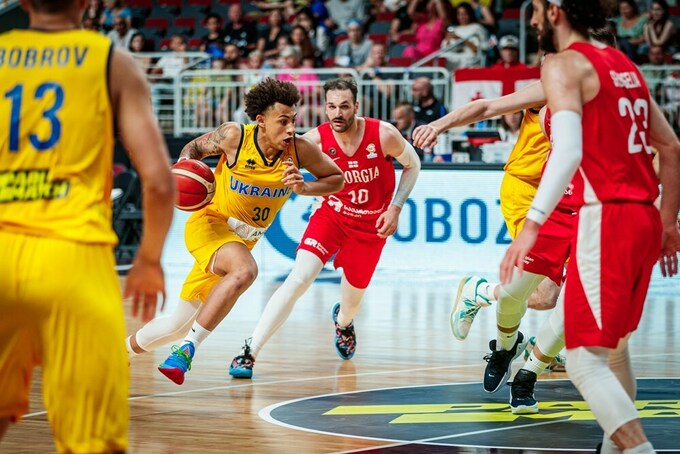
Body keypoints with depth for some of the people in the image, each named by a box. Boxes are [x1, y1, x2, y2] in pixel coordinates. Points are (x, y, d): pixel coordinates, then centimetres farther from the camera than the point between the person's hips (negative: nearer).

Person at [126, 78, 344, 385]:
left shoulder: (300, 150, -12)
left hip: (241, 241, 5)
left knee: (179, 325, 10)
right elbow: (194, 148, 3)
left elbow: (336, 178, 2)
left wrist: (303, 188, -16)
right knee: (245, 270, -38)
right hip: (209, 222, -5)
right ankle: (187, 349, -30)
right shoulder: (234, 136, -16)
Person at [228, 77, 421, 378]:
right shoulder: (316, 140, -20)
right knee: (299, 278, -22)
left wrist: (395, 208, -9)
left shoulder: (383, 135, -20)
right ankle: (250, 352, -20)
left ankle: (343, 321, 55)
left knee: (352, 298, 12)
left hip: (371, 226, 1)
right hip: (331, 215, -1)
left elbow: (412, 164, -2)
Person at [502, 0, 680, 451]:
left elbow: (569, 150, -22)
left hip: (606, 217, -8)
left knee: (586, 361, -9)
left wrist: (532, 224, -29)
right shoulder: (623, 64, 18)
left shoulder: (564, 65, -7)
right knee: (613, 343, 24)